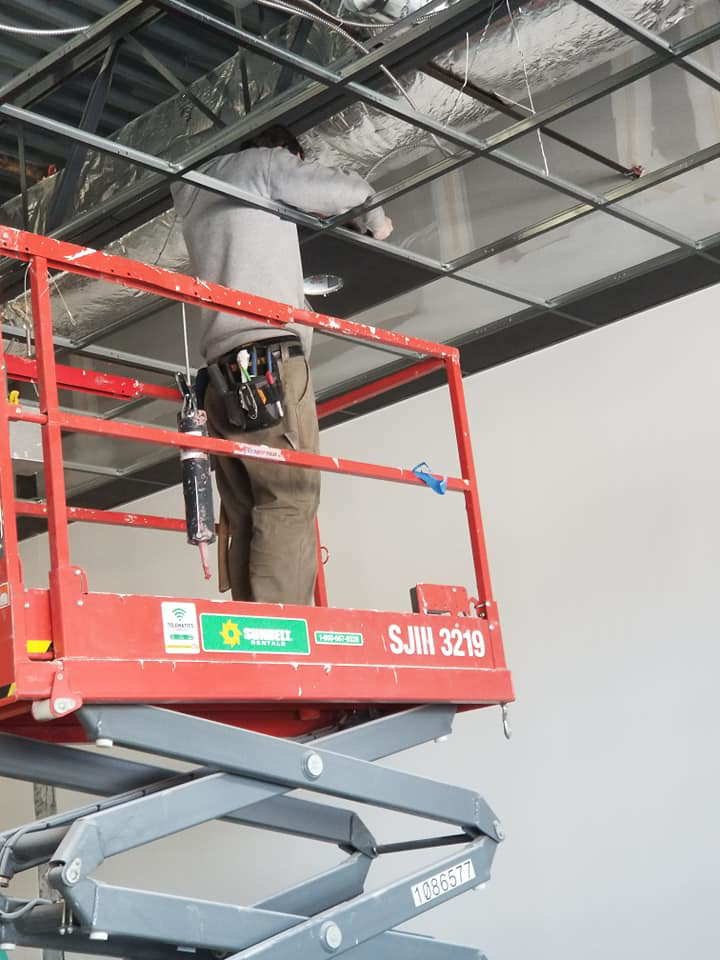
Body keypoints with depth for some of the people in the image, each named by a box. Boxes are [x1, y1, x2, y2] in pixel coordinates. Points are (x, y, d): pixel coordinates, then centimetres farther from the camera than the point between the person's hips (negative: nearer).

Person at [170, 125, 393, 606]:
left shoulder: (192, 192, 29)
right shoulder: (265, 162, 9)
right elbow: (350, 191, 8)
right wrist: (376, 222, 30)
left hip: (224, 372, 7)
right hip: (270, 358, -7)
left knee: (244, 517, 1)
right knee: (290, 503, -14)